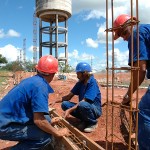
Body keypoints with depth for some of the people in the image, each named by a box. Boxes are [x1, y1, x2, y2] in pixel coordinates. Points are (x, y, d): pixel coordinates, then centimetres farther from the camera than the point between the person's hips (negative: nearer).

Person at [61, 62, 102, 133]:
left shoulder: (92, 82, -21)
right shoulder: (80, 83, 1)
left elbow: (84, 101, -29)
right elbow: (69, 96, 1)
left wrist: (70, 110, -33)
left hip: (95, 109, -7)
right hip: (83, 108, 7)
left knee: (82, 105, -38)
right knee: (64, 104, -10)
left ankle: (93, 122, -6)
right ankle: (85, 120, 4)